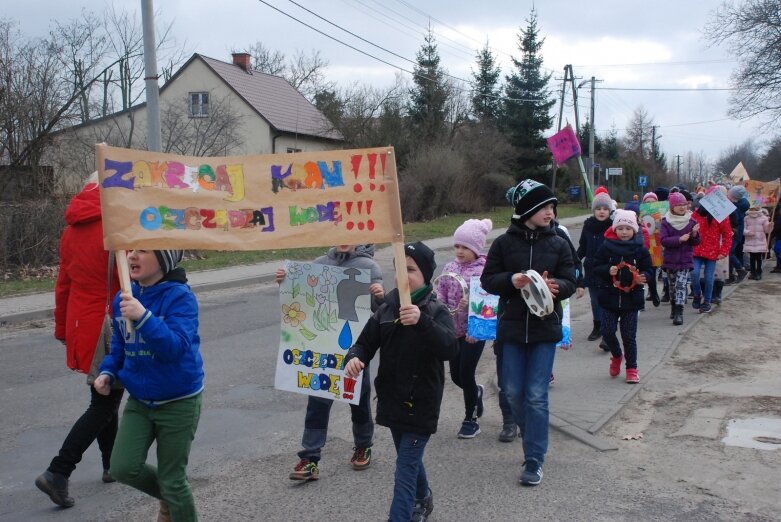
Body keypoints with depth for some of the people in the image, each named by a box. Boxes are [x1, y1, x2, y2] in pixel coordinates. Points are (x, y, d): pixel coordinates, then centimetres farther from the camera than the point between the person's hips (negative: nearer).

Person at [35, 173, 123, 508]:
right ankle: (58, 473, -5)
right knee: (103, 404, 0)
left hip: (81, 325, 8)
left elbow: (63, 283, 14)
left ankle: (111, 464, 31)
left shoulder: (72, 230, 9)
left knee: (105, 397, 20)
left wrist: (62, 329, 21)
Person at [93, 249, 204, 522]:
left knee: (171, 479, 3)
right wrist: (108, 372, -1)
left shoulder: (180, 296, -19)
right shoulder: (124, 297, 0)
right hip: (139, 400, 6)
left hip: (178, 402, -5)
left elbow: (176, 347, -32)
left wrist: (143, 316, -41)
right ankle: (169, 498, 26)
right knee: (123, 468, -4)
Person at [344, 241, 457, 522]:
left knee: (406, 467, -6)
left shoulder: (436, 311, -14)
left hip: (421, 403, -6)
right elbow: (366, 343, 3)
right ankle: (423, 499, 48)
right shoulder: (386, 309, 2)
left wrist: (422, 322, -47)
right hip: (392, 400, 6)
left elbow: (450, 348, -30)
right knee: (410, 458, 24)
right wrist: (355, 358, -21)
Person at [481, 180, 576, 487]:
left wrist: (554, 286, -20)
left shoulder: (558, 244, 1)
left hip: (545, 328, -1)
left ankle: (534, 459, 6)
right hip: (512, 327, 1)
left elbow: (570, 283, 2)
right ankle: (531, 434, 37)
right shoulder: (504, 243, -2)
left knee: (536, 395, -3)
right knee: (513, 392, 8)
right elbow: (488, 280, 0)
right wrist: (511, 280, -19)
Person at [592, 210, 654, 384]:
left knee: (629, 336, 3)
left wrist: (643, 278, -18)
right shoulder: (607, 247, -2)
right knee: (607, 331, -3)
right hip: (610, 298, 1)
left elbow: (649, 270, 4)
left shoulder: (640, 249, -1)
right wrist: (608, 270, -19)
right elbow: (596, 267, 0)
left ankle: (632, 368, 19)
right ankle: (617, 356, 28)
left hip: (631, 299, 0)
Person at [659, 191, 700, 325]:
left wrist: (694, 234, -19)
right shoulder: (666, 222, -3)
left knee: (681, 285, -11)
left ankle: (679, 313, -12)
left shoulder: (691, 222, 0)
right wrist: (680, 239, -25)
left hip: (685, 260, -1)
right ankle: (673, 308, 33)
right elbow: (664, 240, -14)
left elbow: (696, 242, 2)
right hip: (670, 260, 1)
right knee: (672, 286, 14)